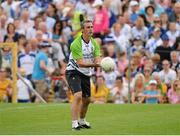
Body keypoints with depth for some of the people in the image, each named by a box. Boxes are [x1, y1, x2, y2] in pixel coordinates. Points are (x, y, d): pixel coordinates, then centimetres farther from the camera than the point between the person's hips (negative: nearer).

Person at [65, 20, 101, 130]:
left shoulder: (94, 43, -1)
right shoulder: (76, 44, -22)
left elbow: (98, 60, -10)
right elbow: (80, 63, -28)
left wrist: (99, 63, -35)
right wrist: (93, 64, -41)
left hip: (86, 74, 7)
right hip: (73, 72, -7)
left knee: (87, 99, 15)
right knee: (78, 96, -25)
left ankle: (82, 121, 37)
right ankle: (74, 123, -23)